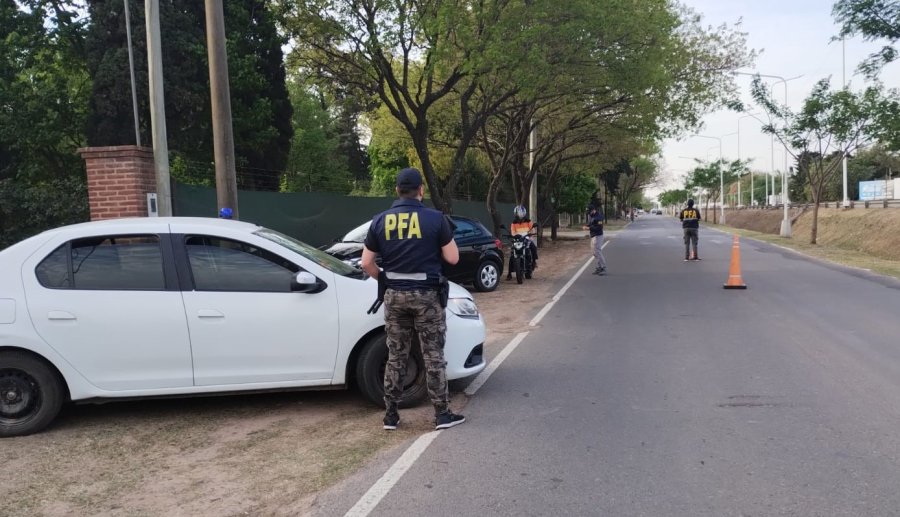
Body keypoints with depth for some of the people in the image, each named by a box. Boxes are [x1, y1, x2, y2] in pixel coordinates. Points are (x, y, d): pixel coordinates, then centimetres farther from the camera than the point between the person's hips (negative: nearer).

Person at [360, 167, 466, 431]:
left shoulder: (380, 221, 1)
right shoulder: (435, 218, -8)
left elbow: (366, 262, 3)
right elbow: (453, 258, -3)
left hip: (395, 295, 3)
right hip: (426, 295, -3)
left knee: (396, 356, 12)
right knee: (433, 356, 6)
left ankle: (390, 414, 17)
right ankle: (442, 414, 12)